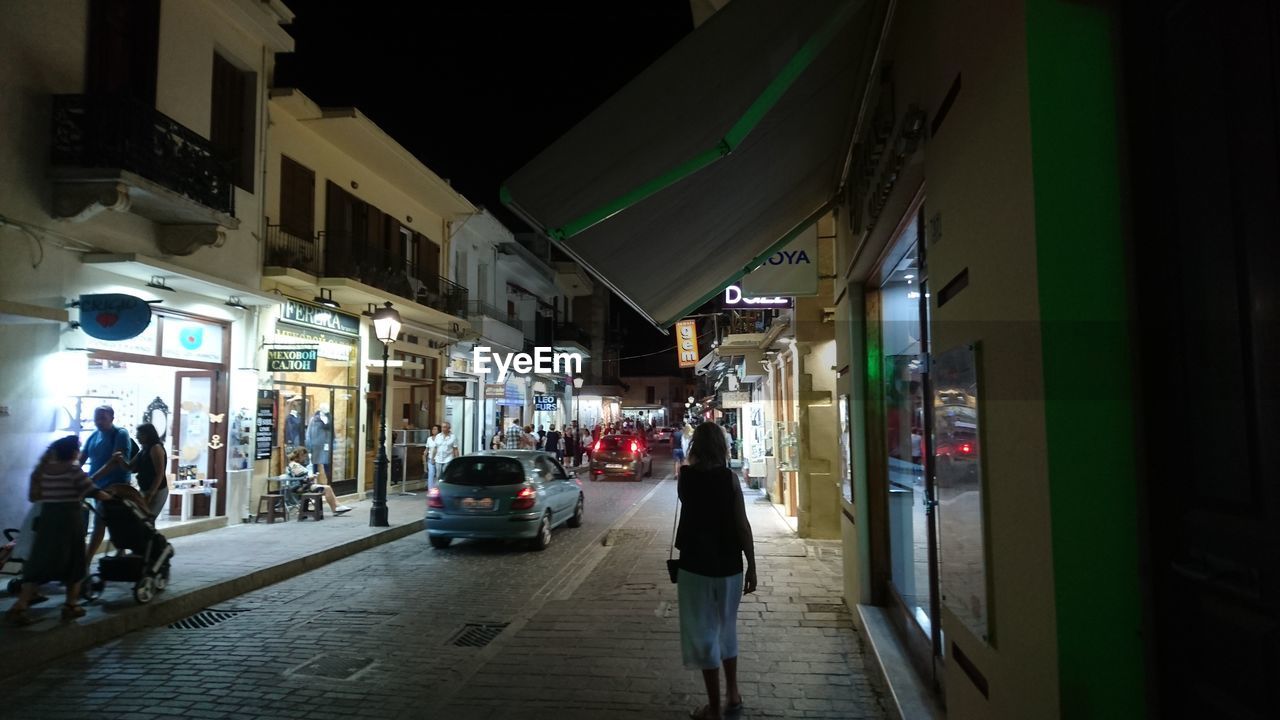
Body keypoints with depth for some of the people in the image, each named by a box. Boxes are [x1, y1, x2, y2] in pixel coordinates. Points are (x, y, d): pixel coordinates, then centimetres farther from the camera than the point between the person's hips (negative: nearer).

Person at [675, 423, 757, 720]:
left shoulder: (685, 476, -4)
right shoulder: (729, 477, -7)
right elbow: (742, 526, -8)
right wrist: (752, 567, 0)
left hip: (695, 564, -2)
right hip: (729, 565, 2)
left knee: (703, 633, 8)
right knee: (727, 628, 21)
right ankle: (733, 694, 33)